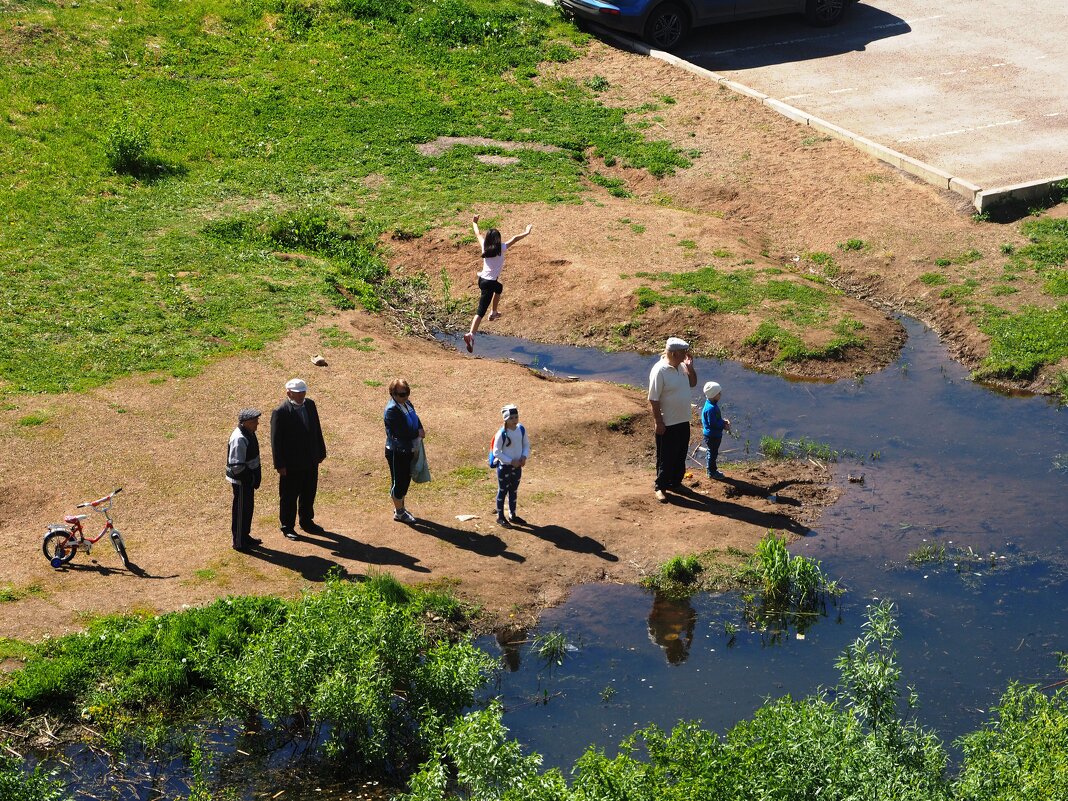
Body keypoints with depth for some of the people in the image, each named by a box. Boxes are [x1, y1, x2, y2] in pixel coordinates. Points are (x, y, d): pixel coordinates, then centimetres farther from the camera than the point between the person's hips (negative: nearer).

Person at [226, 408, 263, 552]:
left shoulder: (249, 433, 4)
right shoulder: (239, 439, -27)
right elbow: (236, 465, -27)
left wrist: (255, 477, 14)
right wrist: (250, 478, -20)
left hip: (249, 479, 10)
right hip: (241, 481, -10)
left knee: (248, 507, 21)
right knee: (241, 510, 2)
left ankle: (245, 536, 36)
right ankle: (239, 542, 14)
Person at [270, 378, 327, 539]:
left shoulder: (310, 405, 2)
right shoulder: (280, 412, -18)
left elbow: (316, 430, 11)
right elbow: (276, 440, -15)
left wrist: (320, 453, 12)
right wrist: (280, 465, -16)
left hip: (311, 461, 6)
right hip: (291, 464, -6)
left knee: (309, 494, 19)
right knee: (289, 497, 7)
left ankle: (307, 521, 36)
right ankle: (287, 527, 22)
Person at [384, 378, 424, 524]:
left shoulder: (407, 403, 6)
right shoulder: (391, 410, -23)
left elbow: (415, 419, 15)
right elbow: (400, 432, -28)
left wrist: (420, 430, -7)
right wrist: (418, 433, -15)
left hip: (408, 449, 9)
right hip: (397, 452, -9)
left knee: (406, 479, 19)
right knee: (399, 481, 3)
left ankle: (400, 507, 34)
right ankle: (399, 512, 16)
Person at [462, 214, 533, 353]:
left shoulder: (484, 247, 1)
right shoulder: (502, 248, -12)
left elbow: (478, 234, 17)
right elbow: (515, 239, -7)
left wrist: (475, 223, 34)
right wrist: (526, 233, 7)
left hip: (482, 279, 7)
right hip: (489, 283, -7)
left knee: (499, 288, 32)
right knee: (481, 310, 2)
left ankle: (493, 313, 38)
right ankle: (471, 334, -3)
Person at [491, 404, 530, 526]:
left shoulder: (521, 429, -5)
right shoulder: (501, 433, -21)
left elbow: (526, 445, 8)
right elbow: (496, 452, -17)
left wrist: (524, 456, -11)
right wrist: (510, 461, -20)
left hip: (517, 467, 5)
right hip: (504, 467, -5)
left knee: (513, 491, 17)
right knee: (502, 491, 7)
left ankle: (512, 515, 31)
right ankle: (500, 517, 20)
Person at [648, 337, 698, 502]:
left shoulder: (681, 367, 2)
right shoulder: (659, 371, -22)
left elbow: (693, 383, 16)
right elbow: (653, 399, -20)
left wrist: (690, 366, -1)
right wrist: (659, 423, -18)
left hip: (683, 422, 8)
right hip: (667, 425, -8)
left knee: (680, 455, 19)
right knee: (666, 458, 4)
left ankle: (676, 482, 35)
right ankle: (660, 487, 16)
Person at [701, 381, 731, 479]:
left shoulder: (713, 405, 6)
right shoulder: (711, 408, -27)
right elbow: (713, 424, -26)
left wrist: (723, 420, 2)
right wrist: (723, 425, -16)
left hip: (714, 435, 10)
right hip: (712, 435, -10)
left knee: (711, 453, 20)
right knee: (712, 453, 2)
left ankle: (711, 470, 32)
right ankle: (712, 472, 12)